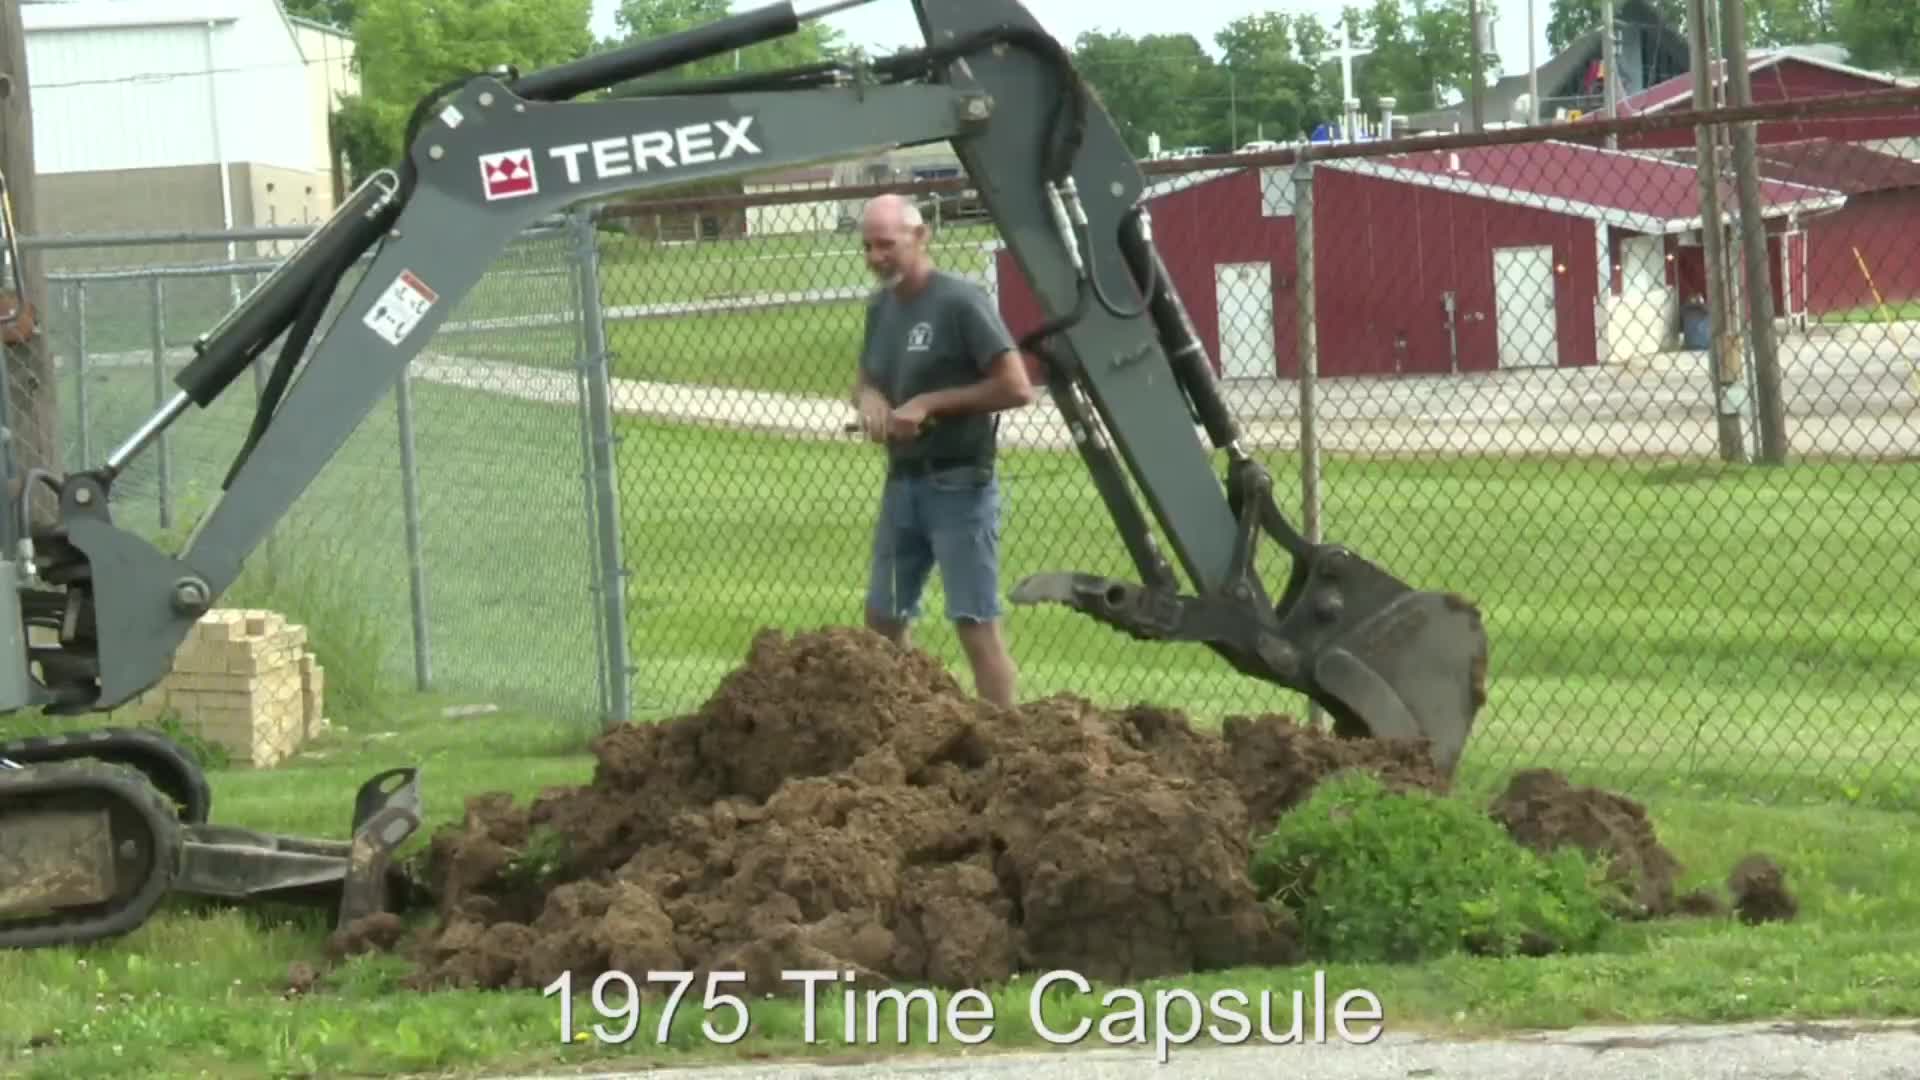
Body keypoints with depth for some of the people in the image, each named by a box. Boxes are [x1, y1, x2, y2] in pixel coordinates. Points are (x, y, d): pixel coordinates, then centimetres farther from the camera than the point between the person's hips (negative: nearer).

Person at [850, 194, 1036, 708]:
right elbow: (865, 379, 22)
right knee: (884, 618, 14)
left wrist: (930, 403, -16)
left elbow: (1016, 388, -16)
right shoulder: (881, 305, 10)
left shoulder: (959, 300, -12)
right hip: (902, 483, 8)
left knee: (976, 623, -10)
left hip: (958, 485, -8)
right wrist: (868, 397, -2)